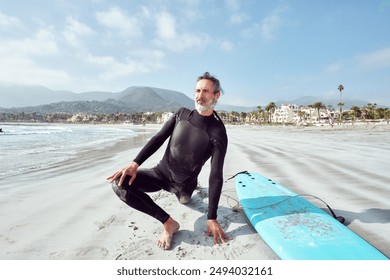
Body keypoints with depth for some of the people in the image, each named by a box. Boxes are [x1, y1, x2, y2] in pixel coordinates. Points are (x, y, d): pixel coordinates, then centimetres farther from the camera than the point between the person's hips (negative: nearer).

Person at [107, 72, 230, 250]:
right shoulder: (182, 114, -5)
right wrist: (135, 164, -17)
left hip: (183, 184, -2)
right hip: (161, 173, 3)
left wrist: (212, 218, -22)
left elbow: (216, 176, -21)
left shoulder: (218, 133, -20)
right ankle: (168, 222, -12)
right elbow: (158, 139, -4)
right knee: (119, 183, -20)